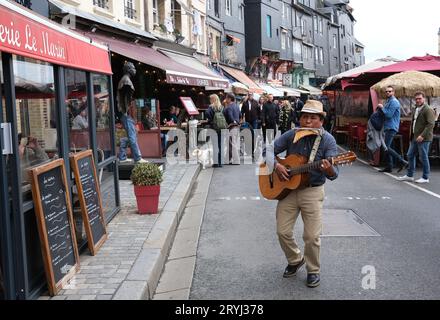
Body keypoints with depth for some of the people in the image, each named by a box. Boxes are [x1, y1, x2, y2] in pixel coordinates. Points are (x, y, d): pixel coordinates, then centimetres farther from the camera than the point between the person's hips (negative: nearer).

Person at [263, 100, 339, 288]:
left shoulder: (327, 140, -8)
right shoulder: (291, 135, 0)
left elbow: (334, 175, -14)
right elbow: (269, 149, 2)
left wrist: (329, 170, -38)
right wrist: (275, 165, -16)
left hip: (313, 192, -3)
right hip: (287, 189, 3)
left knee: (312, 236, -4)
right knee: (283, 231, 4)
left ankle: (313, 270, 21)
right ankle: (295, 260, 31)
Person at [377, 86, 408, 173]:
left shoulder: (394, 102, -13)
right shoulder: (388, 101, 19)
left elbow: (389, 115, -20)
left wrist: (382, 107, -9)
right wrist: (381, 108, 8)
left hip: (391, 127, -10)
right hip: (388, 127, 10)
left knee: (386, 147, -13)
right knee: (387, 147, 10)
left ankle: (402, 161, -9)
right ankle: (389, 167, 14)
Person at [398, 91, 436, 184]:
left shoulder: (428, 110, -12)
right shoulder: (416, 109, 16)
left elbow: (431, 124, -19)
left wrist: (422, 135, -23)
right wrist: (412, 135, 15)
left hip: (423, 138, -9)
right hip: (415, 138, 9)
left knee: (423, 157, -2)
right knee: (410, 155, 13)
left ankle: (425, 178, 8)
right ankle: (409, 175, 23)